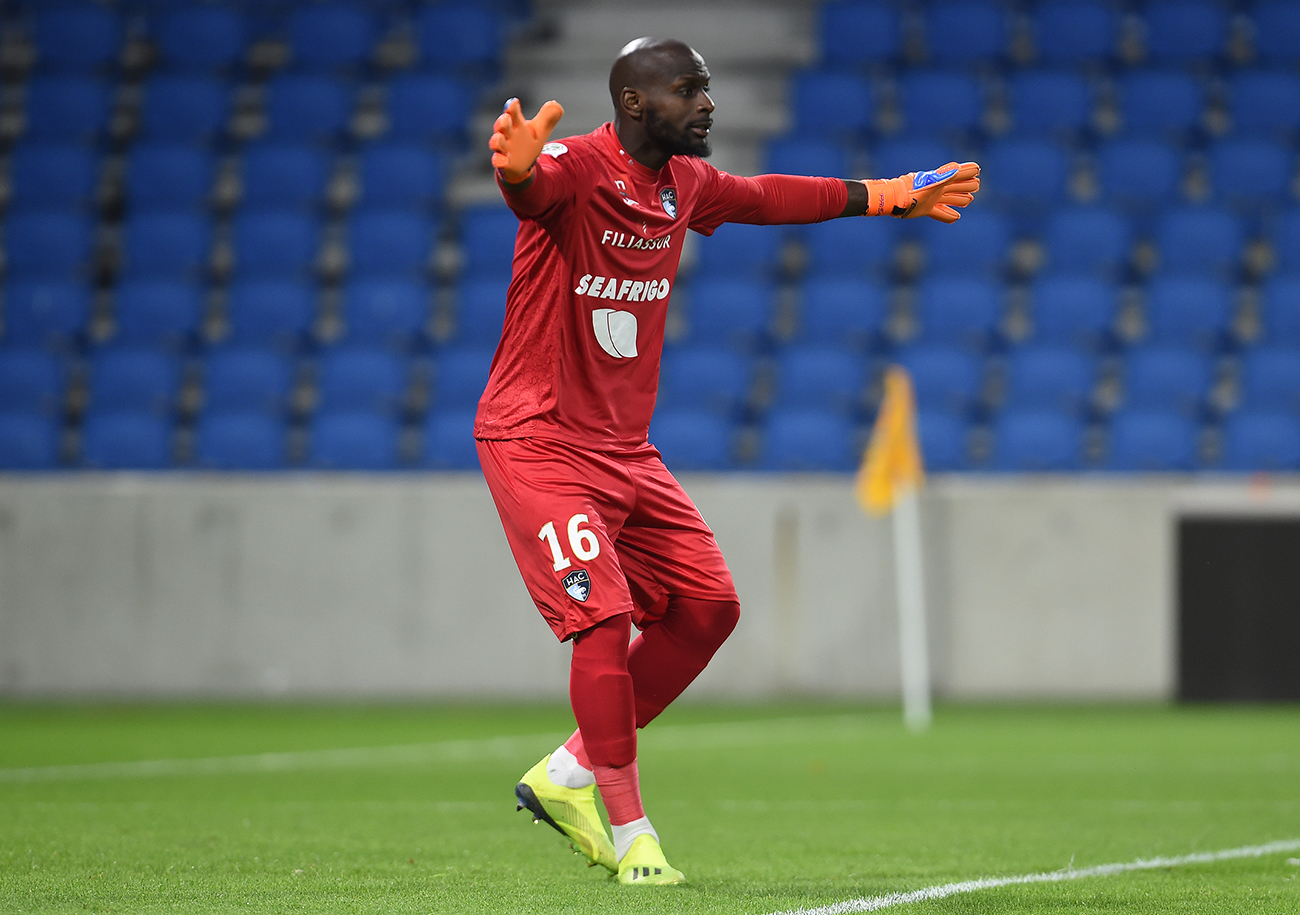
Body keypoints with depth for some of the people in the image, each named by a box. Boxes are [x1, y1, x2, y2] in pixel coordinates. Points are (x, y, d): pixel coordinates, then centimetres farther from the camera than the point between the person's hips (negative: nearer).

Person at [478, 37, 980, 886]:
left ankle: (569, 776, 18)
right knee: (604, 619, -17)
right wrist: (518, 165, -68)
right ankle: (630, 833, -2)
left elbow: (768, 198, 27)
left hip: (626, 449, 9)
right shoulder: (575, 167, -18)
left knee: (708, 606, 6)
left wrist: (896, 196, 32)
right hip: (536, 441, -9)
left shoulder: (686, 183, 7)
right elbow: (535, 184, -42)